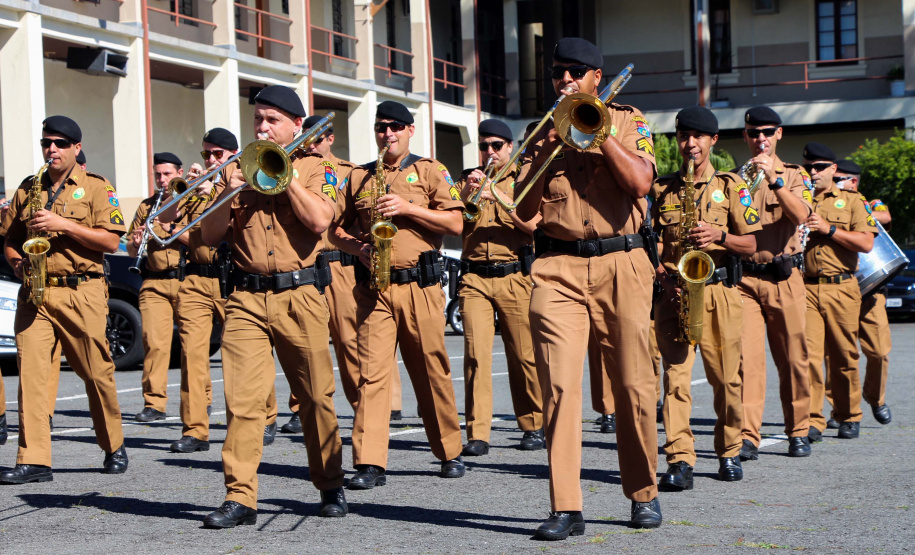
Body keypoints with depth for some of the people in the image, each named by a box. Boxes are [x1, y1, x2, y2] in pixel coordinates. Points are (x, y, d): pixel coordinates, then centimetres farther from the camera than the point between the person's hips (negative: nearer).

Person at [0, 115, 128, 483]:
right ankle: (33, 460, -10)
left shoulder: (96, 187, 5)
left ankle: (114, 446, 23)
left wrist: (64, 225, -13)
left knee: (97, 373, 2)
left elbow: (111, 241, -5)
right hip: (34, 293, 3)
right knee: (29, 370, -9)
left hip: (81, 292, -3)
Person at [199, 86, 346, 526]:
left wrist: (283, 172, -8)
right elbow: (209, 237, 8)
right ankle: (240, 497, -8)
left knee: (315, 397, 5)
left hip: (299, 295, -2)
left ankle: (331, 486, 21)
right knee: (241, 398, -9)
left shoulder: (314, 168, 8)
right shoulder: (239, 169, 14)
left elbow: (319, 220, -11)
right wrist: (228, 194, -9)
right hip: (246, 298, 2)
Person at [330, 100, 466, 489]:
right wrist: (356, 247, -2)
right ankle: (370, 463, -11)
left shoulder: (430, 171, 7)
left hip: (420, 285, -2)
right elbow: (336, 228, 19)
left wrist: (408, 208, -12)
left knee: (431, 370, 4)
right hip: (372, 287, 2)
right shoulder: (359, 177, 16)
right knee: (371, 369, -8)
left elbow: (455, 224, -2)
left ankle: (450, 452, 20)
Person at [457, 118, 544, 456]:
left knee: (523, 355, 0)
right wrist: (468, 194, -9)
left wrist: (501, 198, -16)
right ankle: (477, 434, -9)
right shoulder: (468, 181, 16)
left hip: (514, 277, -1)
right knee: (476, 354, -9)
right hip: (474, 279, 1)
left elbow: (533, 226, -4)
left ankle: (533, 427, 15)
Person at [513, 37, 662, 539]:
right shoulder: (543, 133, 15)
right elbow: (525, 209, 5)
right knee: (559, 385, -10)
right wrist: (546, 148, -6)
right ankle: (565, 508, -8)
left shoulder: (628, 121, 11)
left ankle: (643, 494, 18)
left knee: (633, 385, 2)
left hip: (620, 265, -1)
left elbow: (640, 183, -7)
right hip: (558, 267, 1)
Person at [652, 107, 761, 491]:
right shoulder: (662, 189, 11)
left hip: (719, 290, 0)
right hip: (673, 294, 0)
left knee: (727, 378, 3)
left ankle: (728, 452, 21)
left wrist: (719, 235, -14)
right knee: (675, 374, -11)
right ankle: (680, 462, -14)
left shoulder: (731, 186, 7)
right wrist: (662, 277, -7)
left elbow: (750, 245, 4)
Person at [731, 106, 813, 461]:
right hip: (744, 278, 0)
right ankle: (748, 437, -12)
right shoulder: (733, 179, 12)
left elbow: (801, 215, -12)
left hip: (785, 278, 0)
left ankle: (798, 431, 17)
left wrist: (773, 178, -21)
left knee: (792, 359, 3)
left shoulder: (794, 176, 8)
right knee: (747, 358, -10)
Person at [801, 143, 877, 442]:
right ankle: (812, 421, -9)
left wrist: (828, 228, -10)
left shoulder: (851, 201, 9)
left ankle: (849, 417, 21)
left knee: (844, 357, 6)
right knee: (809, 354, -11)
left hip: (841, 289, 0)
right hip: (804, 287, 0)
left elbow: (866, 243, -2)